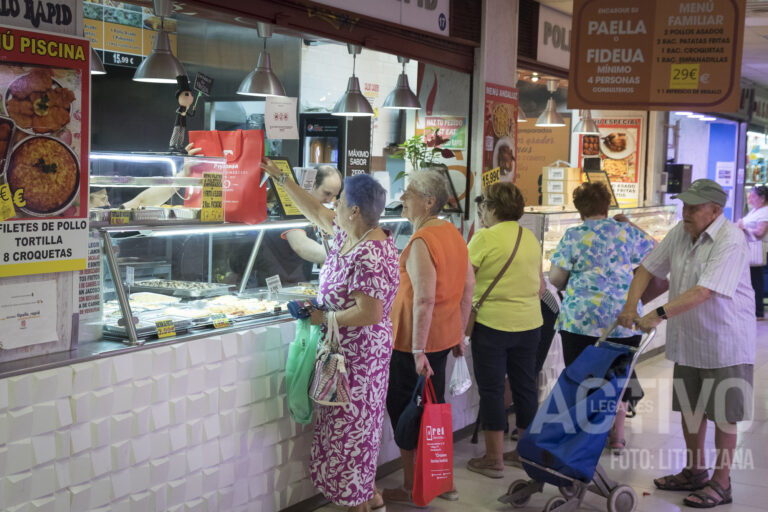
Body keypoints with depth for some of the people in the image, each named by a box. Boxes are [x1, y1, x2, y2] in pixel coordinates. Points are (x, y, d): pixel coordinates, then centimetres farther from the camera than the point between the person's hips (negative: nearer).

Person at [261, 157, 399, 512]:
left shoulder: (371, 257, -26)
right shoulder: (348, 234, 3)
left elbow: (369, 313, -30)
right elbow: (315, 211, 16)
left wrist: (324, 317, -19)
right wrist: (279, 177, 18)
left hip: (359, 356, -9)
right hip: (344, 351, 10)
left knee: (351, 427, 3)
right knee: (353, 425, 18)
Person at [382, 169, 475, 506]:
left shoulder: (420, 242, -20)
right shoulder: (453, 234, 7)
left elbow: (424, 300, -26)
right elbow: (468, 286, 13)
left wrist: (417, 351, -24)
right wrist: (459, 333, 20)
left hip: (413, 342, -9)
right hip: (445, 337, 9)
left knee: (404, 413, 5)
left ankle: (412, 489, 14)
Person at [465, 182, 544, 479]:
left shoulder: (485, 238, -12)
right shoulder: (531, 238, 9)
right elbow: (541, 286, 15)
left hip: (492, 324, -6)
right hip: (529, 324, 6)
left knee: (491, 390, 2)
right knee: (525, 387, 13)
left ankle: (494, 459, 7)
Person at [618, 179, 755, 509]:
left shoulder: (730, 240, -21)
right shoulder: (680, 233, 2)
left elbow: (704, 292, -30)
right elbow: (648, 268, 9)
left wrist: (659, 315, -35)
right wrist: (630, 306, -5)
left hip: (724, 342, -7)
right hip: (687, 341, 7)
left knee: (723, 414, 2)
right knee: (690, 409, 16)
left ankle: (720, 484, 14)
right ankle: (694, 472, 31)